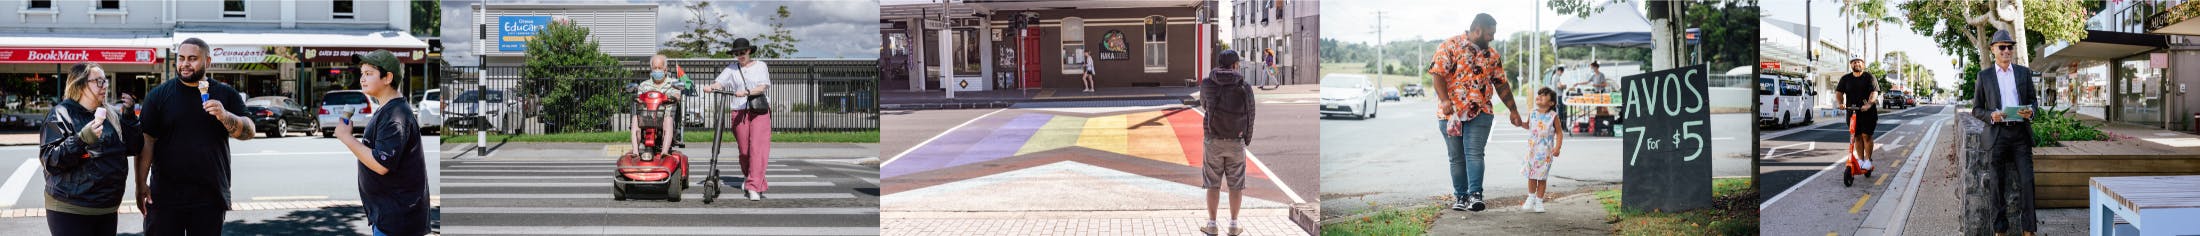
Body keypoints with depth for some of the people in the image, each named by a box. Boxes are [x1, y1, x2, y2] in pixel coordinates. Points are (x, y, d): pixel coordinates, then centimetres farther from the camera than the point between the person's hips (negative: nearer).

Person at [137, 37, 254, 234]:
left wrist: (225, 116, -20)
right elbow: (146, 141, 0)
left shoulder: (226, 94, 7)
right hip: (165, 195, -1)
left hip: (210, 196, 1)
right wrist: (141, 184, -7)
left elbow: (249, 132, 0)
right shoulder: (158, 95, 4)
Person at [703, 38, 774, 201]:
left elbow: (763, 87, -7)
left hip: (759, 111, -2)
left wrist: (746, 92, -22)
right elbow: (720, 82, -3)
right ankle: (747, 176, 33)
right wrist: (711, 87, -25)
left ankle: (754, 187, -16)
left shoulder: (760, 66, 7)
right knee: (744, 150, 6)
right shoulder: (732, 69, 11)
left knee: (757, 148, -12)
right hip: (739, 112, 2)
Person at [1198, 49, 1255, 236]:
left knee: (1213, 185, 8)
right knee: (1235, 185, 10)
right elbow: (1249, 117, 1)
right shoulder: (1245, 88, -6)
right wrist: (1247, 142, 17)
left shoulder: (1206, 84, -4)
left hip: (1213, 142, 0)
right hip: (1236, 143, 0)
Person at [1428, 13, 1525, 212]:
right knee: (1457, 158, 5)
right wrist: (1444, 100, -21)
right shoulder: (1450, 46, -3)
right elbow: (1438, 73, -10)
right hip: (1451, 113, -2)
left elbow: (1502, 85, 19)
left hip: (1479, 113, 2)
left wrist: (1513, 110, 20)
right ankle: (1460, 196, 15)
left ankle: (1474, 195, -17)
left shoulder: (1492, 55, 12)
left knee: (1474, 154, -12)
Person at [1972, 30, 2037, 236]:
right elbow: (1976, 109, 8)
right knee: (1997, 184, 1)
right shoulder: (1984, 76, 7)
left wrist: (2030, 112, -8)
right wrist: (1991, 115, -13)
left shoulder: (2024, 72, 11)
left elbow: (2033, 99, 15)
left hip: (2020, 133, 1)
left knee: (2026, 180, -4)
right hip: (1997, 133, -1)